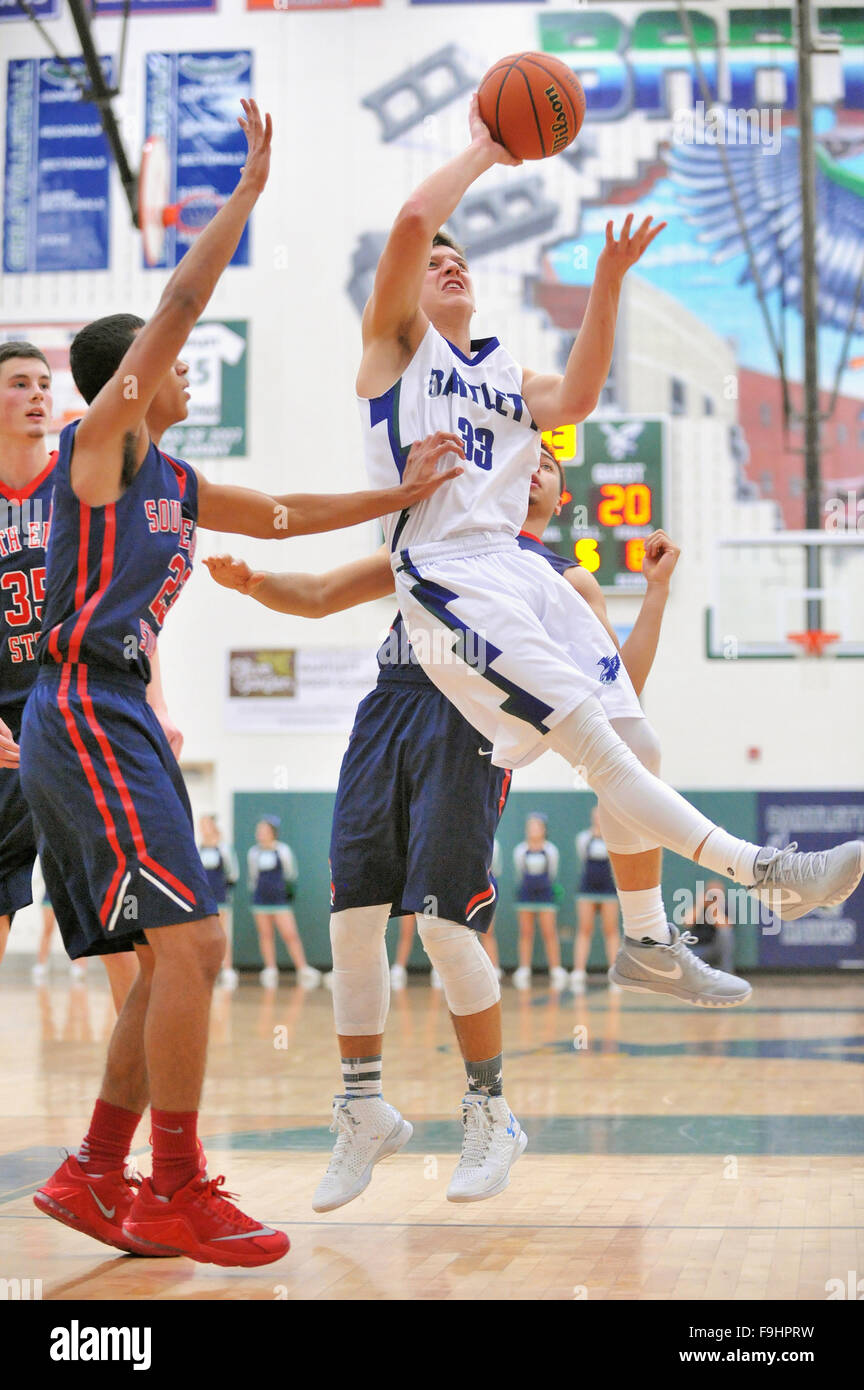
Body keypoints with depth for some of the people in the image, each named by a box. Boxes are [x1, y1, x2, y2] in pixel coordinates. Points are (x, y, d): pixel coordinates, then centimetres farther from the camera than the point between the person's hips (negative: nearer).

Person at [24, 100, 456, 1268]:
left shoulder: (172, 482, 21)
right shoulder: (101, 440, -2)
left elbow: (279, 516, 33)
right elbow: (179, 303, -9)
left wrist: (396, 499, 26)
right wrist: (250, 189, -6)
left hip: (111, 719, 10)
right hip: (86, 713, -10)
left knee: (175, 961, 9)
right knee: (191, 942, -16)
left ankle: (94, 1177, 13)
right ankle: (177, 1194, -13)